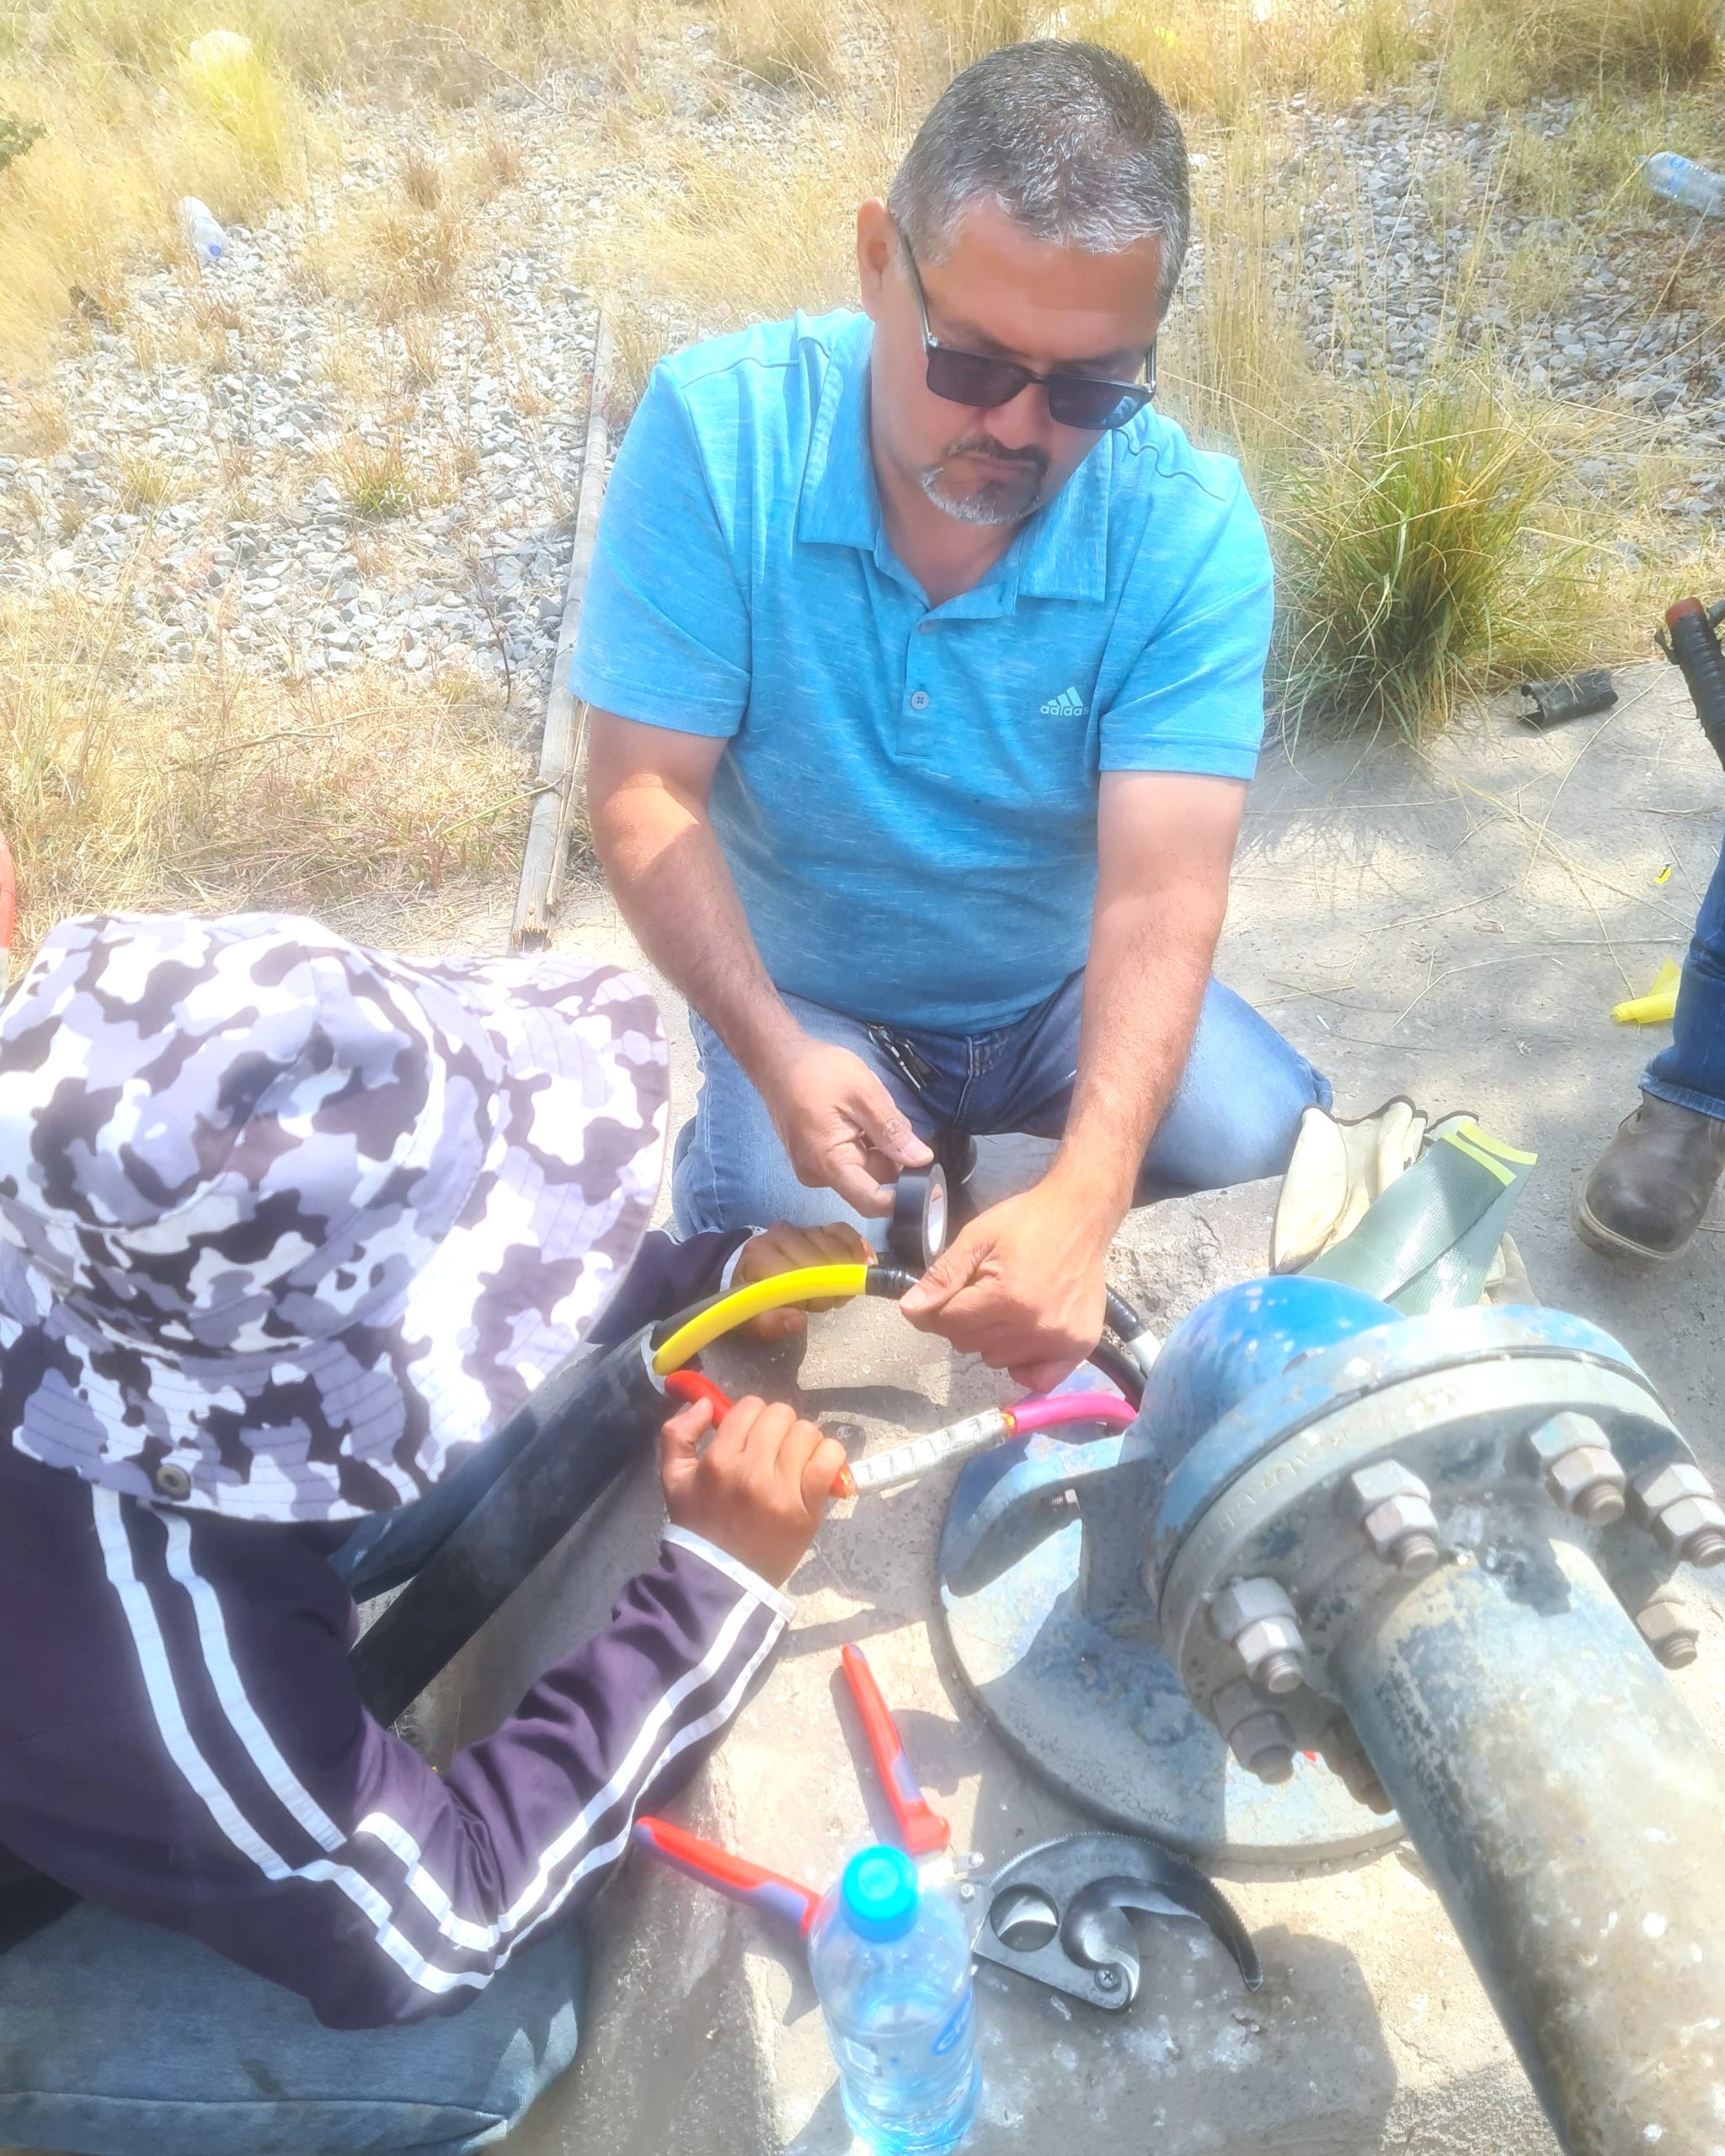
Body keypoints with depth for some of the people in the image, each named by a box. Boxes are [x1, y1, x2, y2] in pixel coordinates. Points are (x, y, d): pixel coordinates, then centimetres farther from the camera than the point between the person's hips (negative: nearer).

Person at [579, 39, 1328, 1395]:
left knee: (1289, 1167, -16)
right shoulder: (717, 431, -20)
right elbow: (644, 791, -19)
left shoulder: (1191, 528, -20)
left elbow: (1162, 889, -28)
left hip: (1070, 990, 2)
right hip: (801, 1001, -1)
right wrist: (777, 1054, -35)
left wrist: (1086, 1195, -44)